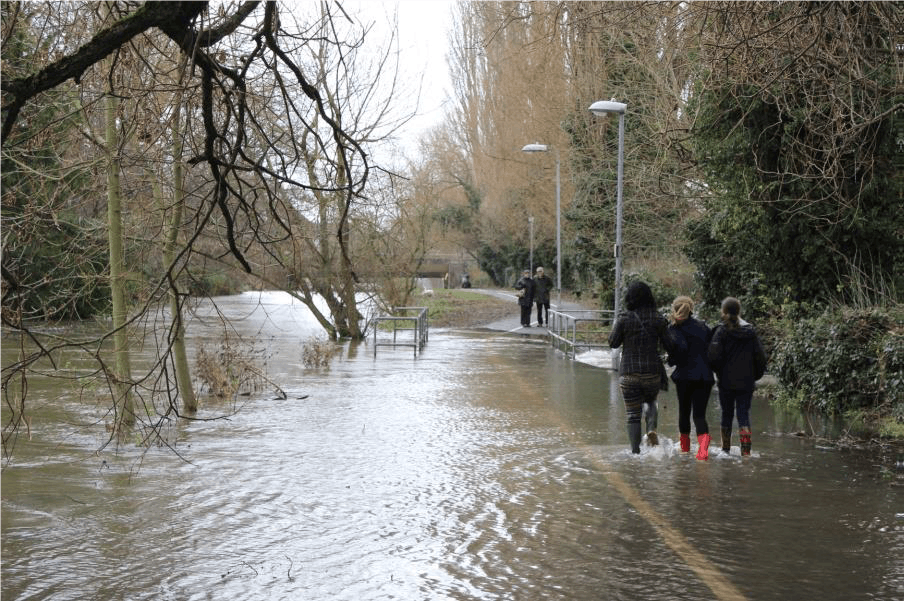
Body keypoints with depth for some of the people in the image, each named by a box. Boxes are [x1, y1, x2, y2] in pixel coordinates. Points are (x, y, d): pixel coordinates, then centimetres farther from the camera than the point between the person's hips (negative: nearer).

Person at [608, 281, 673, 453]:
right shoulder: (658, 320, -3)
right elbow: (669, 346, -1)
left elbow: (613, 343, 2)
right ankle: (651, 429, -1)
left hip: (629, 372, -1)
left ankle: (635, 450, 0)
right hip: (652, 371, 1)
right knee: (650, 401, 26)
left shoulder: (624, 319, -7)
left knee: (633, 414, 7)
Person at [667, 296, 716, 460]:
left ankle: (684, 444, 30)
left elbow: (680, 347, -19)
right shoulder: (703, 326, 12)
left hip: (685, 375, -3)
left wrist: (671, 360, -2)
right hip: (705, 376, 3)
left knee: (684, 410, 16)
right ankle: (703, 439, -26)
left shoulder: (675, 329, -3)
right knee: (699, 413, 1)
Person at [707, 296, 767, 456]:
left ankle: (726, 449, 19)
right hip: (746, 382, 2)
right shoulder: (750, 331, 3)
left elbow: (714, 356, -16)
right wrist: (756, 375, 13)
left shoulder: (721, 331, -8)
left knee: (726, 415, 11)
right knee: (744, 415, 3)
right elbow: (760, 356, 2)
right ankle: (746, 450, -10)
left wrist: (718, 371, 3)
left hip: (726, 382, -2)